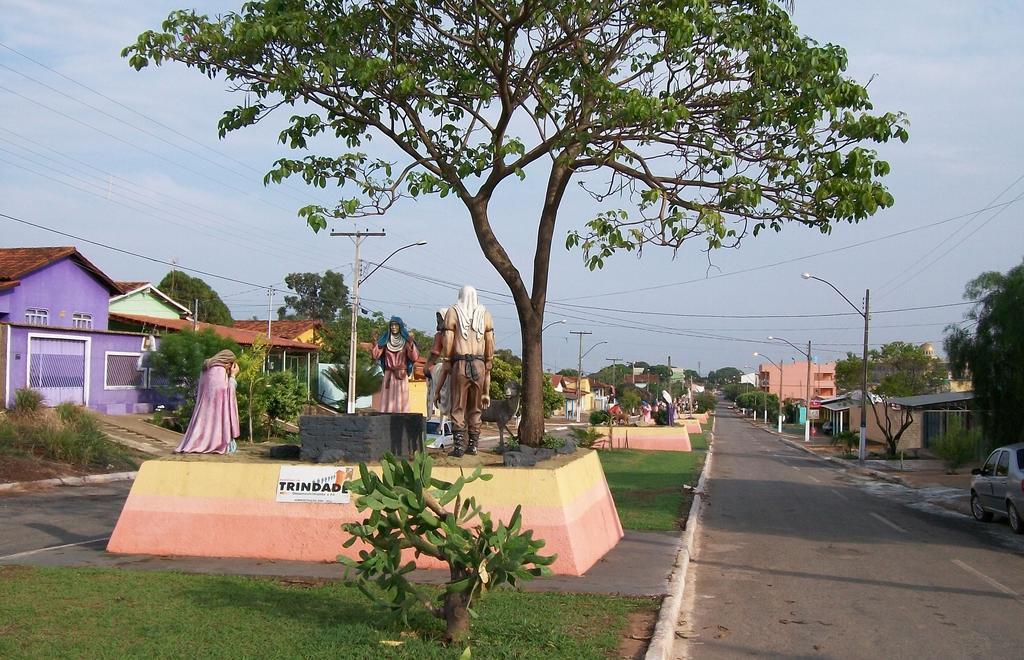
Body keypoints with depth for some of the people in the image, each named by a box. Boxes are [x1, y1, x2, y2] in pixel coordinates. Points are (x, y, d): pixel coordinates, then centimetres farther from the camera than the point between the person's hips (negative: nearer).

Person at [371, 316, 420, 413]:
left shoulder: (406, 341, 1)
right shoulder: (385, 340, 7)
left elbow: (414, 357, -9)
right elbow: (376, 356, 2)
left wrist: (411, 342, -18)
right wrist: (375, 342, -5)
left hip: (401, 375, -2)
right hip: (388, 375, 2)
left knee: (401, 401, -7)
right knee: (387, 400, -3)